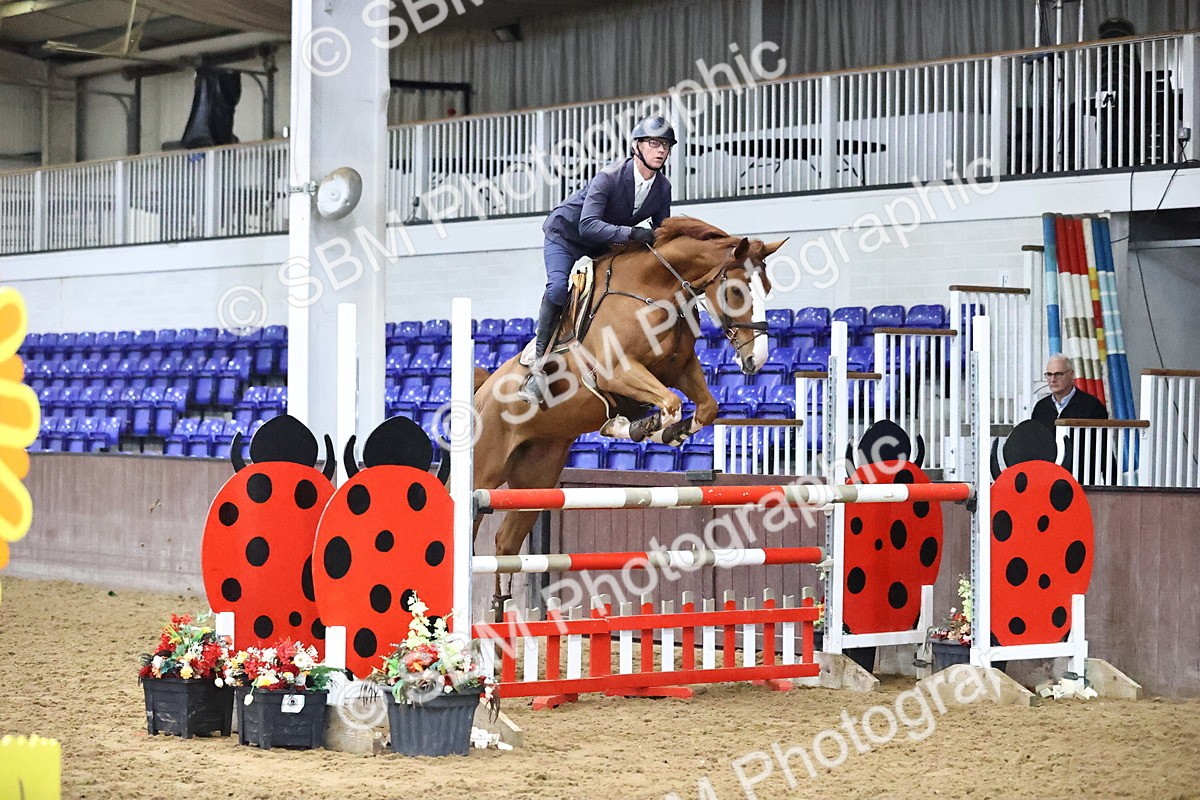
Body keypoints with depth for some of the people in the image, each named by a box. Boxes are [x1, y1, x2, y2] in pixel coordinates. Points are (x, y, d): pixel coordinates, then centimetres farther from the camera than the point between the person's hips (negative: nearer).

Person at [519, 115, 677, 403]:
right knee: (559, 287, -29)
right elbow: (588, 225, -41)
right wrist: (632, 233, -51)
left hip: (600, 249, 7)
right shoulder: (609, 177, -31)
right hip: (565, 235, -7)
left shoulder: (663, 188, -11)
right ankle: (539, 363, -28)